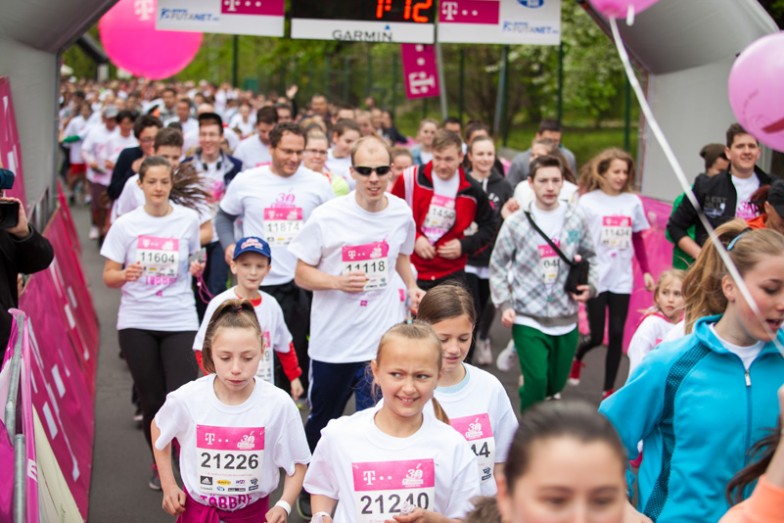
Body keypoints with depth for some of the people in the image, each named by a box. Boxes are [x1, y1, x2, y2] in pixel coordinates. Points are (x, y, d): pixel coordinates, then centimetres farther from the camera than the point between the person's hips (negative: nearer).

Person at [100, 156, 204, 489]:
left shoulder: (188, 219, 0)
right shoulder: (125, 224, -1)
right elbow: (108, 276, 1)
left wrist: (197, 268, -7)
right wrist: (124, 275, -21)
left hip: (180, 321, -1)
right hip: (136, 323, 1)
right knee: (152, 400, 8)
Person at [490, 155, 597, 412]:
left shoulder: (576, 219, 1)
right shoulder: (516, 222, -6)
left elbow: (589, 257, 14)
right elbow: (497, 266, 1)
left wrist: (590, 285, -4)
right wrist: (504, 304, -9)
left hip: (566, 319, 3)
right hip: (528, 319, -3)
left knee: (556, 383, 16)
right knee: (537, 381, -14)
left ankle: (527, 389, 49)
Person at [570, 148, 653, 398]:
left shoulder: (633, 202, 5)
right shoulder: (588, 202, -4)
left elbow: (638, 239, 12)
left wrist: (646, 271, 9)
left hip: (622, 280, 3)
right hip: (595, 279, -3)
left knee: (617, 334, 1)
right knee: (596, 336, 1)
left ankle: (609, 389, 13)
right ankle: (577, 356, 35)